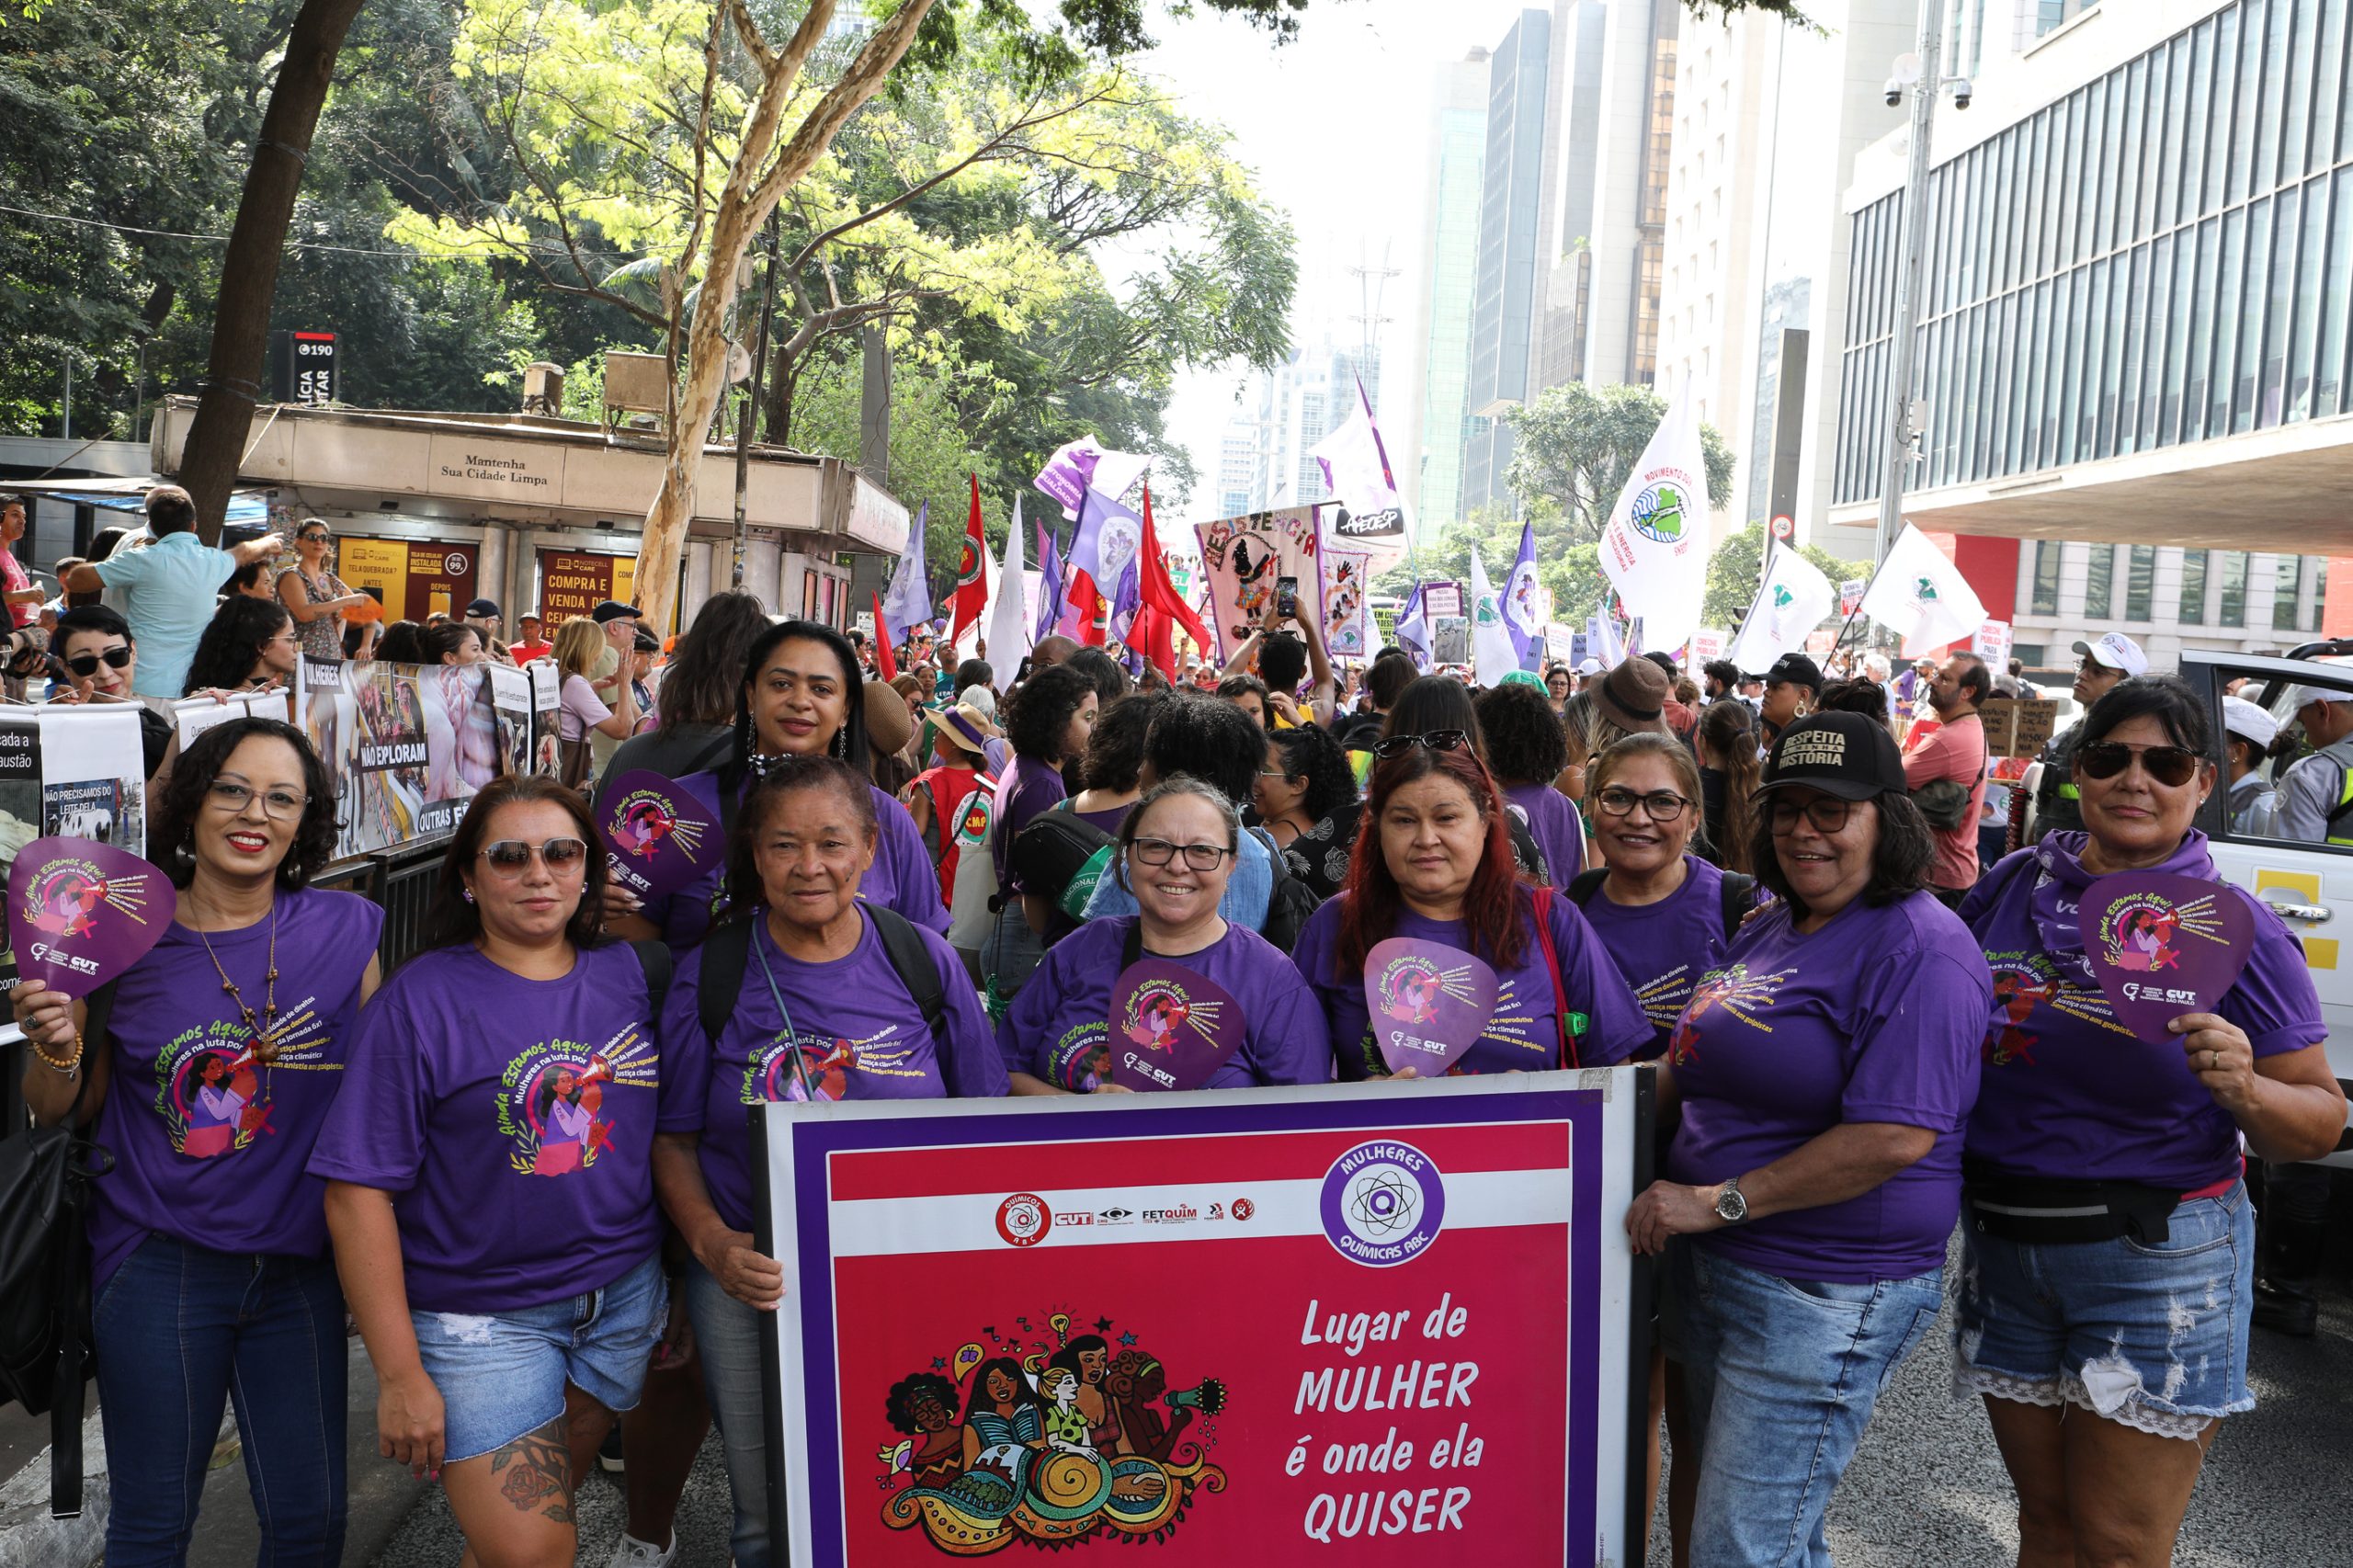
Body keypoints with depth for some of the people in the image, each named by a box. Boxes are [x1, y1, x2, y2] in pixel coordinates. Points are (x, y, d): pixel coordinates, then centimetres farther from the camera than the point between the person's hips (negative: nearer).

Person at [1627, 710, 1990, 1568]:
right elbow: (1710, 1068, 24)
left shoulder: (1920, 950, -16)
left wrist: (1717, 1202, -22)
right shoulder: (1770, 926, 12)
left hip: (1825, 1296, -8)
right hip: (1712, 1271, 9)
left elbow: (1894, 1136, -24)